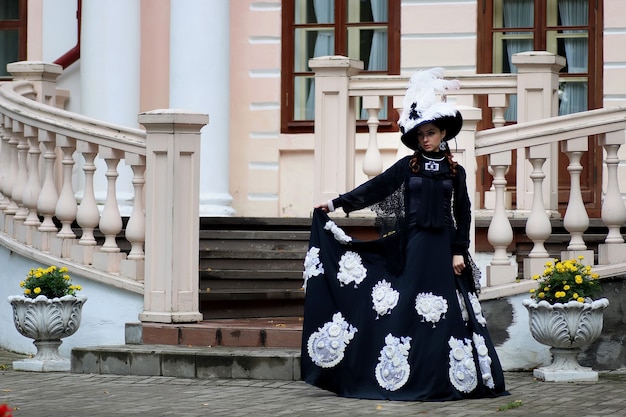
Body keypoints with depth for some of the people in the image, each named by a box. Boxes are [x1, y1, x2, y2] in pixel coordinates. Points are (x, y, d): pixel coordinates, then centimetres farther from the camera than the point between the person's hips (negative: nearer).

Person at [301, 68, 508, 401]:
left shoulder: (455, 172, 5)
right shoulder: (407, 166, 5)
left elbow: (463, 214, 5)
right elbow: (374, 188, 1)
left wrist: (459, 251, -2)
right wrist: (337, 203, -6)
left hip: (443, 246, 0)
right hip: (413, 245, 0)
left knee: (444, 309, -2)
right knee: (409, 308, -2)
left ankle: (444, 379, 3)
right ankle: (413, 378, 1)